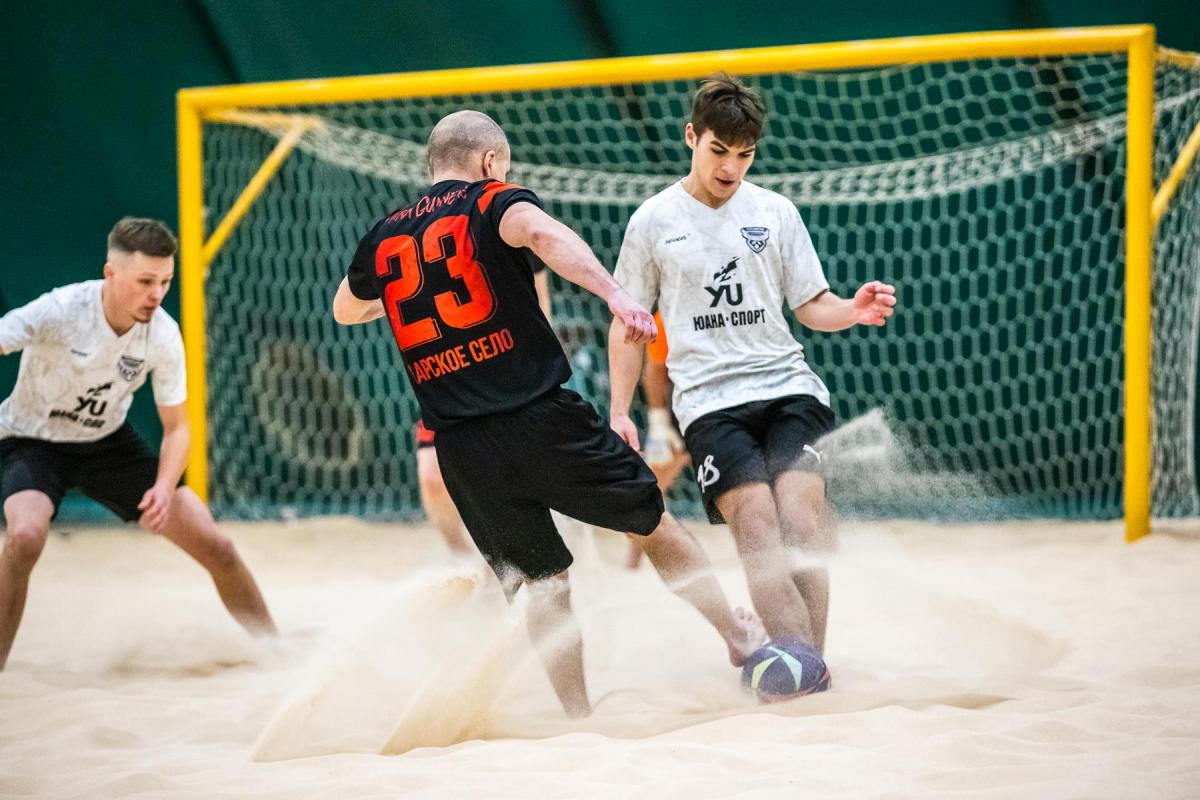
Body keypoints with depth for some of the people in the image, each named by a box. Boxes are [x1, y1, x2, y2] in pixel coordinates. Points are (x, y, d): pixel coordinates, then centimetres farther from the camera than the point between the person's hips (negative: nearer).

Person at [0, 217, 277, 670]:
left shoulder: (163, 335, -16)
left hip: (107, 443, 4)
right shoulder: (59, 312, -29)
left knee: (215, 546, -3)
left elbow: (177, 427, -5)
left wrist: (163, 489, -24)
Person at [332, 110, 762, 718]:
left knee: (542, 581, 13)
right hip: (543, 419, -4)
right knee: (654, 522, 14)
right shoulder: (492, 202, -1)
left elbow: (344, 311, 34)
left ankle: (580, 721, 6)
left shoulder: (383, 239, 14)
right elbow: (543, 233, -25)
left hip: (461, 447, 4)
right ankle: (743, 640, 21)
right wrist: (614, 293, -38)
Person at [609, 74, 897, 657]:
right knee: (755, 517, -22)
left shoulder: (775, 211, 12)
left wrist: (854, 312, -8)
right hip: (708, 399, -2)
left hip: (788, 387, 2)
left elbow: (811, 306, 14)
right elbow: (627, 325, 15)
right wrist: (619, 412, 8)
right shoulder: (653, 221, 8)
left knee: (800, 502, -22)